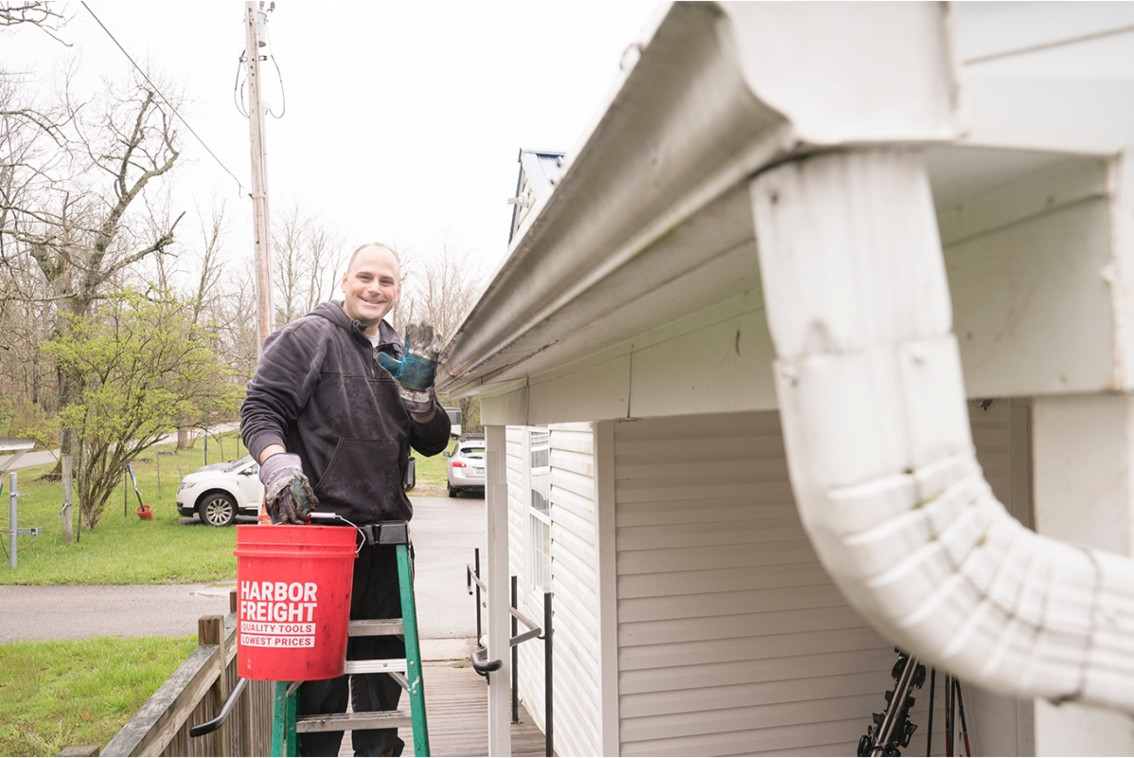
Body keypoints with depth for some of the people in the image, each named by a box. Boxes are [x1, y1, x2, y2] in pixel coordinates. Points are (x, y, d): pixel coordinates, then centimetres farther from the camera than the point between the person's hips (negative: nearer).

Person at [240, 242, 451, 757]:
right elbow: (259, 408, -6)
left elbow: (432, 443, 14)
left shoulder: (400, 354, 17)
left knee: (385, 656, 15)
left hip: (386, 532, 6)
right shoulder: (309, 337, 0)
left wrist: (417, 389, -2)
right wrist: (277, 463, -23)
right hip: (321, 526, -6)